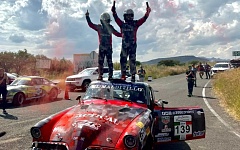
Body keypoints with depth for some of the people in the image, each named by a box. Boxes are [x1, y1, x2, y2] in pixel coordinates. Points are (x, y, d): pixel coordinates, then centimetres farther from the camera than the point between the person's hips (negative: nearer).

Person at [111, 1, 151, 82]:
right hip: (124, 45, 1)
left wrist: (148, 11, -6)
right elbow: (116, 18, 6)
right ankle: (123, 75, 1)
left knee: (132, 60, 0)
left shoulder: (135, 23, 9)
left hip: (133, 45, -1)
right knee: (123, 60, -3)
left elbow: (144, 18, 3)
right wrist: (113, 10, -4)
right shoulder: (122, 24, 11)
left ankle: (133, 75, 2)